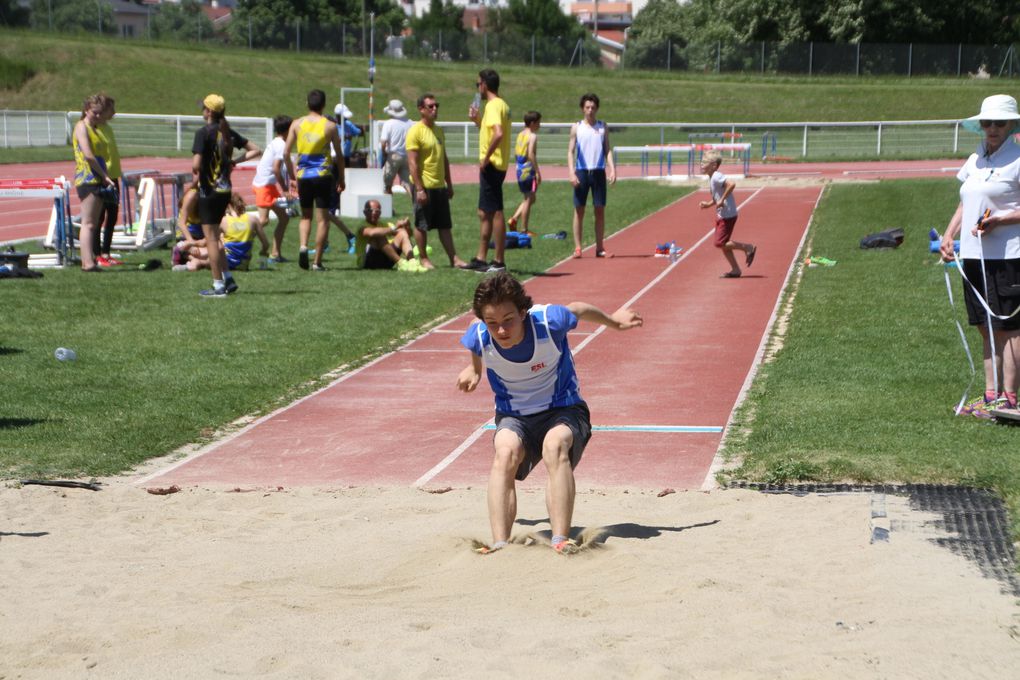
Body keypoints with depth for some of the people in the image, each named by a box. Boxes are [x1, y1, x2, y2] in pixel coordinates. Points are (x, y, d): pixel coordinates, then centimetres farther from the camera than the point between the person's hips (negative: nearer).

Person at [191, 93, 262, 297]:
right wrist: (235, 161, 6)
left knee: (211, 238, 0)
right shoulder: (228, 132, 8)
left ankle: (218, 286, 2)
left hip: (209, 190, -7)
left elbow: (196, 164, -22)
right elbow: (256, 150, 11)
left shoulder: (204, 132, -14)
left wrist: (195, 173, -1)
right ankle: (228, 279, 16)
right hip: (225, 190, 7)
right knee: (214, 236, 19)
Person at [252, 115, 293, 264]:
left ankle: (275, 253, 12)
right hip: (264, 184, -10)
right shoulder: (281, 144, -14)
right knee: (264, 220, -18)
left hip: (269, 184, 10)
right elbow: (276, 169, -21)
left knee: (284, 217, 11)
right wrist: (285, 191, -16)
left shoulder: (276, 143, 16)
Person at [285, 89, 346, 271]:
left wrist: (292, 176, 15)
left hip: (303, 176, 2)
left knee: (306, 216, 18)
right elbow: (339, 155, 0)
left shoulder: (297, 124, 3)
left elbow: (286, 153, 3)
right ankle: (317, 262, 1)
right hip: (323, 176, -2)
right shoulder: (330, 126, -2)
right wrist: (341, 179, 11)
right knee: (322, 219, 3)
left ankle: (303, 245, -9)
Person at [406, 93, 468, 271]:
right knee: (422, 225, 1)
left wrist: (449, 184, 17)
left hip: (440, 186, 7)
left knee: (445, 226, 9)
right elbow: (412, 162, -15)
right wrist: (419, 189, -20)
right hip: (424, 186, -7)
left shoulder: (439, 130, 14)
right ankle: (423, 259, 10)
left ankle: (454, 258, 11)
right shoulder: (416, 131, -11)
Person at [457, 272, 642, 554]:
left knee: (555, 446, -36)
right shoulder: (479, 335, -19)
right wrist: (475, 368, 29)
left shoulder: (549, 320, -25)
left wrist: (613, 321, 18)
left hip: (563, 409, -2)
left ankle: (561, 542, -43)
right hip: (514, 416, 2)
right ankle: (500, 545, -39)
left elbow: (580, 310, 0)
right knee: (505, 452, -33)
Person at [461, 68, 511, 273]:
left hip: (491, 165, -10)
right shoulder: (502, 105, 17)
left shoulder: (493, 106, -15)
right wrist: (478, 120, 18)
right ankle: (481, 258, 20)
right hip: (497, 166, 10)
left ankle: (499, 262, -4)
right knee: (484, 213, 15)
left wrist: (486, 158, -22)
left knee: (495, 213, -6)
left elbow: (498, 134, -29)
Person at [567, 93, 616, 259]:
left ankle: (600, 248, 7)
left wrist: (612, 169, -6)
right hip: (581, 171, -1)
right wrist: (571, 173, -10)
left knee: (600, 210, 2)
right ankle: (577, 247, 3)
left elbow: (608, 150, 7)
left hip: (599, 172, 1)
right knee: (579, 210, 0)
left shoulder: (603, 127, 9)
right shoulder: (576, 127, 5)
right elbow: (570, 151, 1)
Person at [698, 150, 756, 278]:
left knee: (720, 243, -10)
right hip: (721, 215, 10)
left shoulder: (717, 177, -18)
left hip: (728, 215, -10)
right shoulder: (711, 178, 12)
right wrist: (709, 204, 8)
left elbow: (731, 184, -33)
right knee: (723, 244, 12)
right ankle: (735, 270, 20)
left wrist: (722, 201, -28)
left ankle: (748, 248, 4)